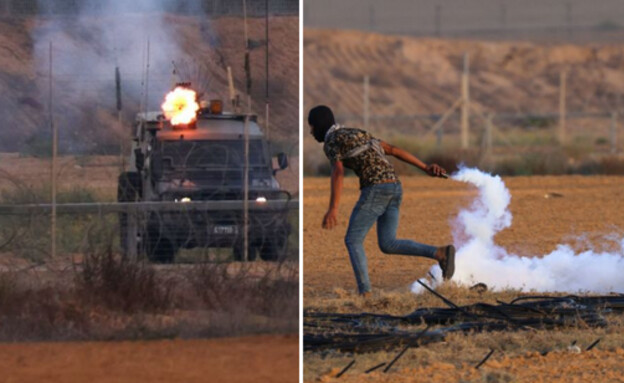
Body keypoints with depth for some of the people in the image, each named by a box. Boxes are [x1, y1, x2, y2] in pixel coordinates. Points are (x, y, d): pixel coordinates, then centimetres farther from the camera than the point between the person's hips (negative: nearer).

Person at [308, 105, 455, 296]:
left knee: (352, 241, 0)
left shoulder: (330, 141, 1)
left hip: (375, 189, -8)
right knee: (388, 246, 8)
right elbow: (393, 150, 24)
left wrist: (333, 208, -25)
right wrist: (426, 169, 18)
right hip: (393, 187, 8)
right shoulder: (356, 135, 29)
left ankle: (364, 294, -12)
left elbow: (338, 172, -16)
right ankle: (440, 253, -7)